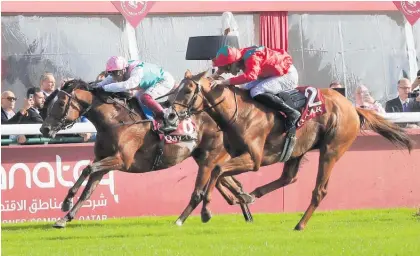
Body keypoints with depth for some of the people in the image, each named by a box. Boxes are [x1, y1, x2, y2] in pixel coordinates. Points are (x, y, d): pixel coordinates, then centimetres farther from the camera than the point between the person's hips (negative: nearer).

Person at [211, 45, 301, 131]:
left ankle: (291, 113, -21)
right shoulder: (241, 55, -3)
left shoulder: (251, 58, -30)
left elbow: (250, 76, -49)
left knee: (256, 92, -25)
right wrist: (215, 75, -3)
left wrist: (224, 82, -49)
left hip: (288, 76, -10)